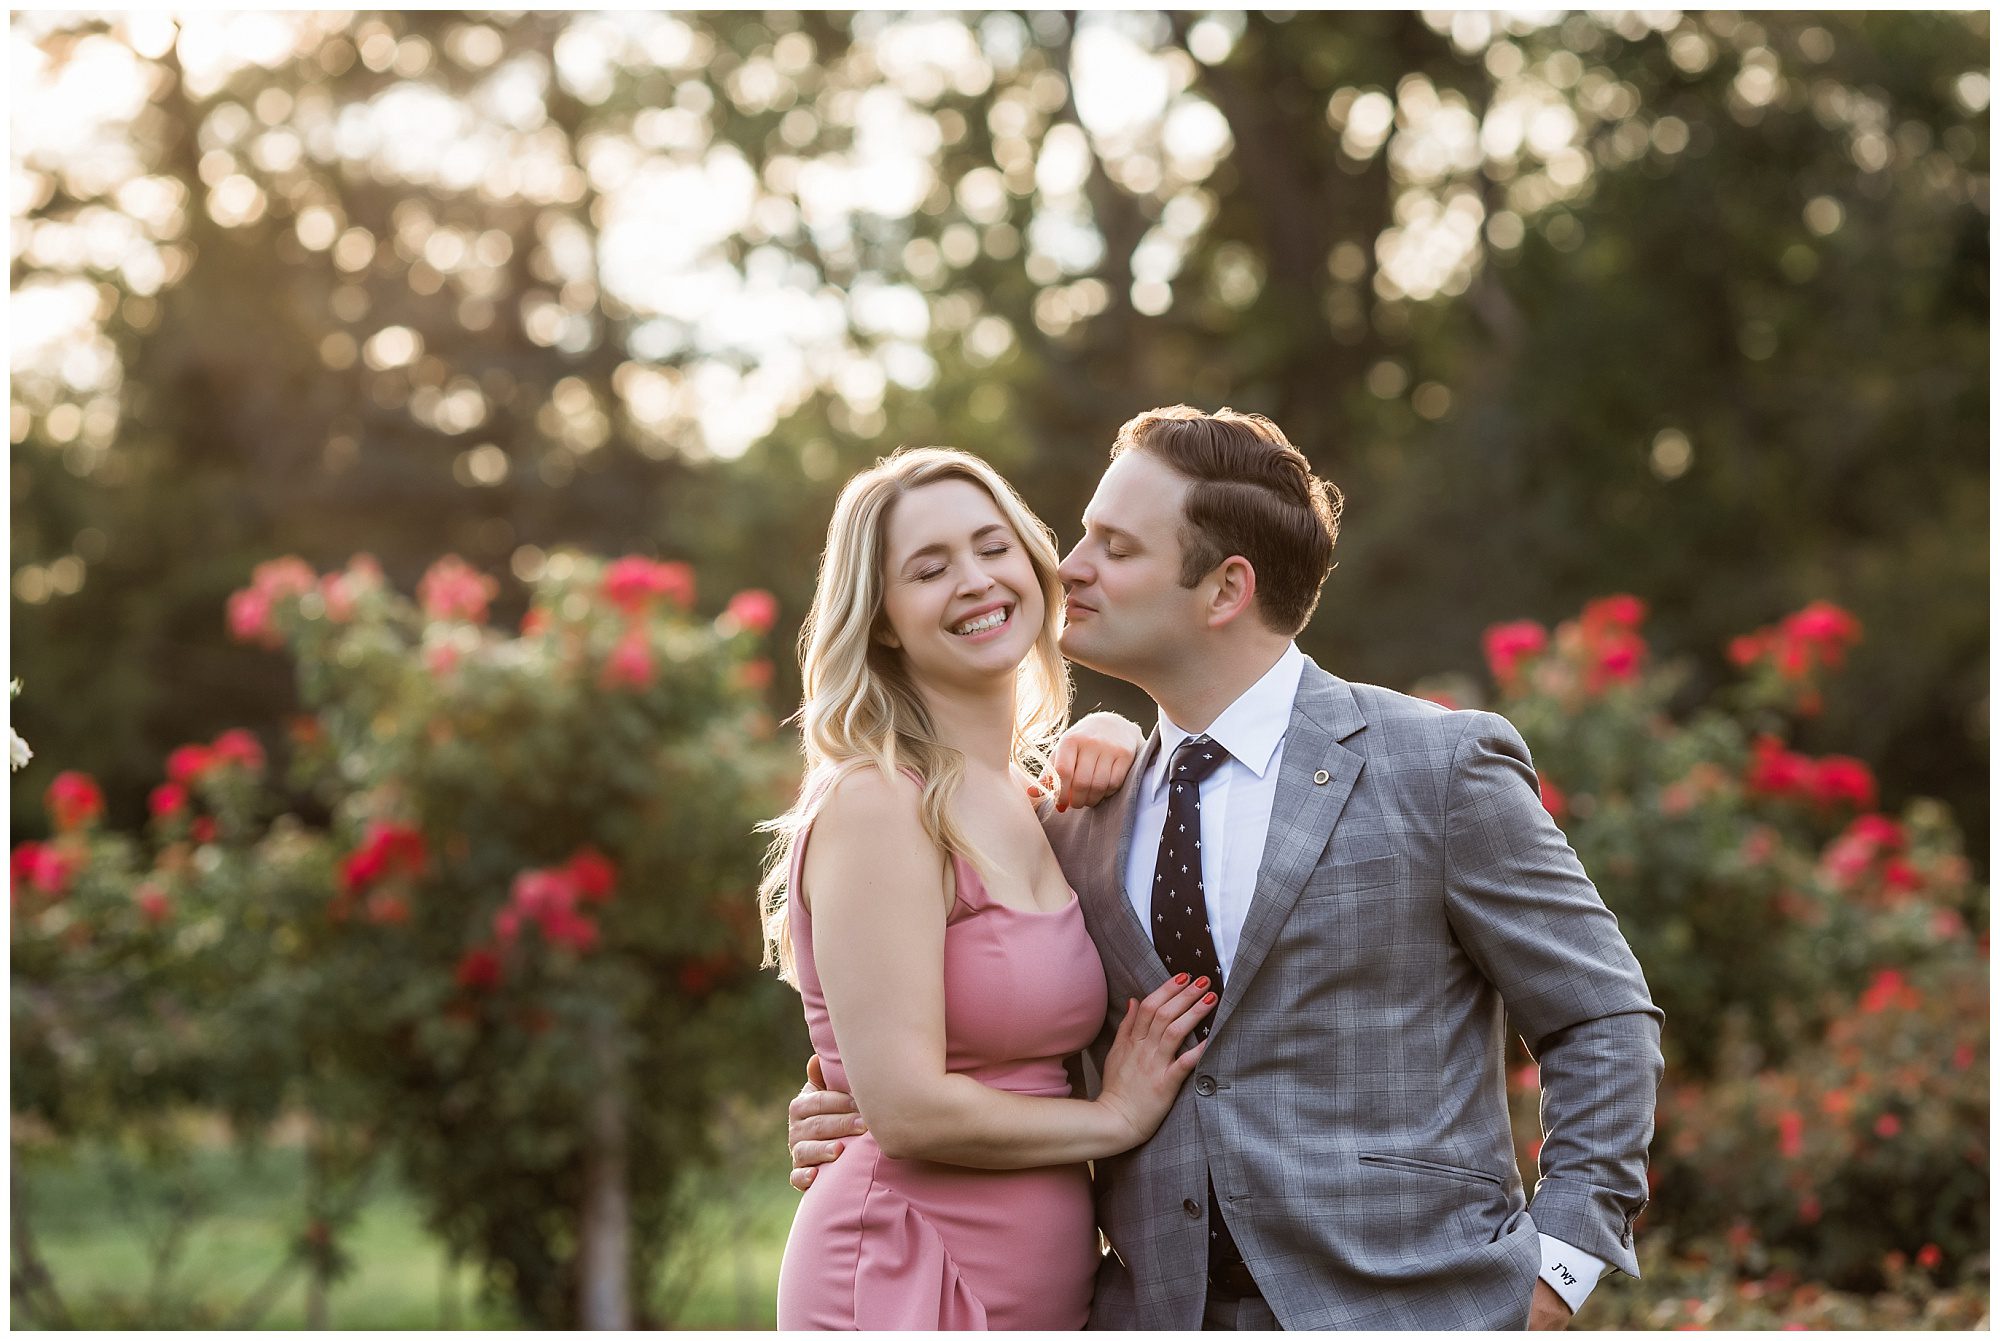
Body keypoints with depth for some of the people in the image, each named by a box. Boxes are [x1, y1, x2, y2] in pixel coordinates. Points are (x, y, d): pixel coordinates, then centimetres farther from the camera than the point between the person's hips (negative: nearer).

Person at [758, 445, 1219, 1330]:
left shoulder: (1025, 799, 9)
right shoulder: (875, 804, -14)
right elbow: (908, 1108, -20)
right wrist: (1116, 1117, -6)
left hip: (1043, 1289, 8)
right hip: (903, 1286, -8)